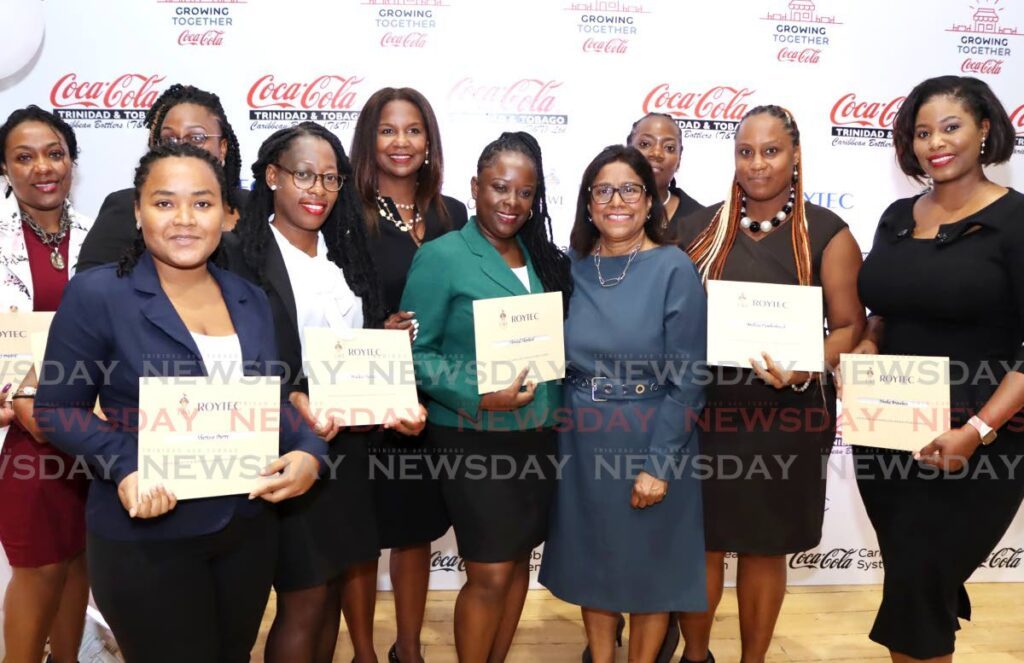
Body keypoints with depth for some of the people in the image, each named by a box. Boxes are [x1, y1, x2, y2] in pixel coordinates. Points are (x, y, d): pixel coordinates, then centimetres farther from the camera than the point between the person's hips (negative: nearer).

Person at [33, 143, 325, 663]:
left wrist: (308, 451, -9)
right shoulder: (96, 294, -10)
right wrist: (124, 466, -24)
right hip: (145, 538, -5)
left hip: (250, 527, 5)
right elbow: (55, 409, -7)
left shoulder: (250, 300, 5)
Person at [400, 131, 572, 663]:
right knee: (490, 573, 2)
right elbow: (415, 350, -12)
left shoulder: (543, 258, 8)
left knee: (519, 559, 16)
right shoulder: (441, 256, -10)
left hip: (539, 435, 6)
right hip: (474, 438, -6)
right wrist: (479, 397, -22)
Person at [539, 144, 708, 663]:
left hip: (650, 442, -3)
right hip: (582, 441, 4)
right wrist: (560, 434, 2)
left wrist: (659, 463, -15)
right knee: (591, 562, 17)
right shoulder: (571, 267, 1)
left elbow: (688, 378, -12)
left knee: (651, 565, 13)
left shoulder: (674, 269, -10)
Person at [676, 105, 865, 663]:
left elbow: (850, 325, -4)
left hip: (786, 412, -1)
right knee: (700, 542, 9)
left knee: (765, 547, 13)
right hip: (704, 406, 2)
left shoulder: (827, 233, -2)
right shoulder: (702, 226, 4)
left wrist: (805, 372, -21)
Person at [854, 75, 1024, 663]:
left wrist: (977, 431, -21)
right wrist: (865, 348, -3)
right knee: (919, 586, 17)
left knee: (915, 594, -1)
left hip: (975, 445, -5)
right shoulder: (898, 217, 8)